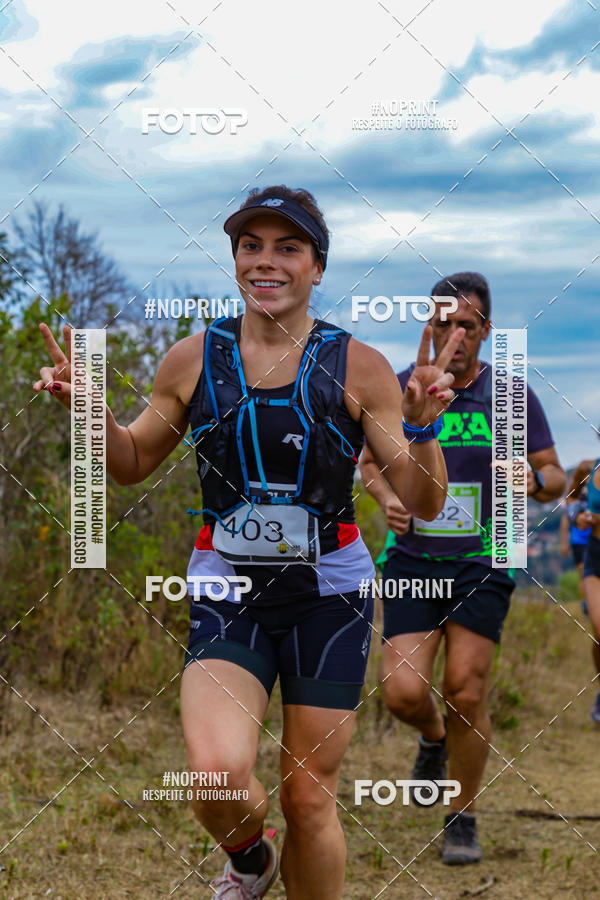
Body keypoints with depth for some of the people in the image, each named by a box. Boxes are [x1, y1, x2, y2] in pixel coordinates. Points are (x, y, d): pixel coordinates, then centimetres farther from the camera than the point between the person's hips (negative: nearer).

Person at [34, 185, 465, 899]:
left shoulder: (359, 368, -3)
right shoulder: (193, 360, 1)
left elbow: (424, 503, -2)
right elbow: (132, 464, 16)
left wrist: (422, 424, -20)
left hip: (329, 596, 0)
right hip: (227, 593, 0)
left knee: (309, 798, 4)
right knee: (217, 774, -20)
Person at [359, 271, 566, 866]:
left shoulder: (511, 397, -2)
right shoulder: (397, 391, 1)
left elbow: (555, 478, 4)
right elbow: (371, 460, 16)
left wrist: (535, 479, -20)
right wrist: (387, 499, -6)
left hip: (482, 563, -1)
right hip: (411, 560, 1)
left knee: (465, 693, -6)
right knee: (404, 693, -11)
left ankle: (463, 819, 14)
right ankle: (434, 737, 27)